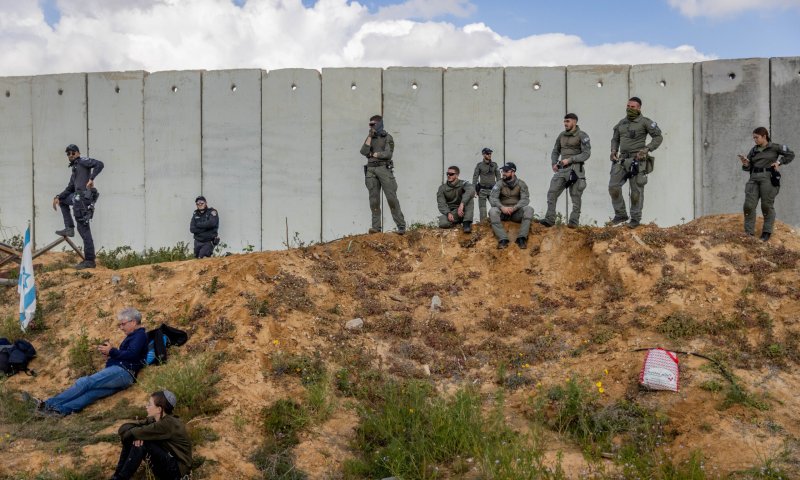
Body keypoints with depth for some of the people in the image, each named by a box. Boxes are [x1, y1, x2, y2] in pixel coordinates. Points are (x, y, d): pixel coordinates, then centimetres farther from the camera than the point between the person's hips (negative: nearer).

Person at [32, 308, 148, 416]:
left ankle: (50, 403, -16)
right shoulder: (132, 336, 29)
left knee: (85, 382, -15)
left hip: (122, 372, -8)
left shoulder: (140, 335, -1)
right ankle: (60, 409, -31)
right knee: (91, 392, -13)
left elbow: (131, 354, -16)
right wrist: (110, 356, 6)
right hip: (119, 372, 8)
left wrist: (112, 351, -10)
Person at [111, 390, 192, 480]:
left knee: (143, 444, -23)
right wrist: (137, 435, -22)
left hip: (177, 470, -8)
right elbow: (124, 427, -2)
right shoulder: (154, 420, 2)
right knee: (138, 440, -4)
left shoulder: (169, 424, -23)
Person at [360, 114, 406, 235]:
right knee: (374, 199, 1)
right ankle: (376, 226, 3)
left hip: (384, 168, -4)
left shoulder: (387, 137, 3)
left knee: (391, 197, -10)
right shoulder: (369, 138, 16)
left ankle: (401, 226, -8)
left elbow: (388, 154, -10)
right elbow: (364, 152, 0)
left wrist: (373, 154, -1)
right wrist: (370, 136, -4)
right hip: (371, 170, 4)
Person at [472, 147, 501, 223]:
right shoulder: (479, 165, 1)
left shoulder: (494, 165, 7)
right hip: (482, 190, -2)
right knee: (482, 208, 0)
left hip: (492, 189, 2)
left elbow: (498, 177, 9)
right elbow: (475, 177, 1)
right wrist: (474, 189, -6)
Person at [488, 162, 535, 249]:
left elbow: (525, 199, -9)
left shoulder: (521, 184, 1)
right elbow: (492, 198, -10)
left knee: (529, 209, -28)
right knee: (492, 211, -31)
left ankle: (521, 238, -32)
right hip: (503, 211, 0)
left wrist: (514, 208, -26)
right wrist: (502, 207, -29)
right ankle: (503, 239, -38)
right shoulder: (499, 184, 1)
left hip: (517, 212, 0)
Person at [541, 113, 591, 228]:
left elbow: (586, 154, -9)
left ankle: (574, 221, 3)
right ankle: (549, 219, -4)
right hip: (562, 169, 5)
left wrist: (570, 159, -15)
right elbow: (555, 151, 23)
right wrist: (554, 163, 5)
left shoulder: (582, 136, -2)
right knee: (552, 193, -5)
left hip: (575, 169, -5)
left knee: (575, 196, -2)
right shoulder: (562, 135, 15)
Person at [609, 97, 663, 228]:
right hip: (622, 160, 5)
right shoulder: (622, 123, 13)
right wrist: (613, 151, 4)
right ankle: (620, 214, 8)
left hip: (637, 161, -5)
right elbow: (615, 139, 23)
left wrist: (646, 149, -16)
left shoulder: (645, 122, -3)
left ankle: (635, 218, 12)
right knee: (613, 187, -5)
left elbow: (658, 137, -4)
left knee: (636, 190, -1)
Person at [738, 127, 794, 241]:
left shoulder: (774, 147, 2)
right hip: (754, 178, 4)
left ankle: (767, 232, 11)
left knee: (767, 206, 1)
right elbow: (748, 167, 12)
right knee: (748, 205, -6)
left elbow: (790, 154, 8)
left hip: (768, 178, -4)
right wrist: (745, 164, -9)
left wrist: (779, 162, -3)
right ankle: (749, 232, 0)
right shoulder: (753, 150, 12)